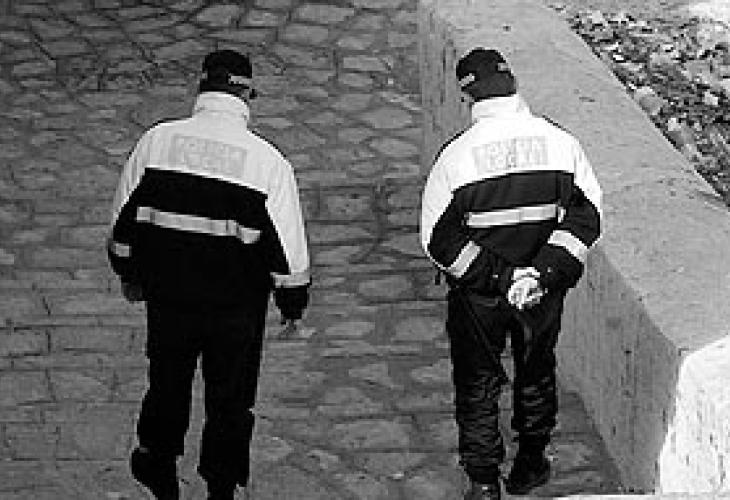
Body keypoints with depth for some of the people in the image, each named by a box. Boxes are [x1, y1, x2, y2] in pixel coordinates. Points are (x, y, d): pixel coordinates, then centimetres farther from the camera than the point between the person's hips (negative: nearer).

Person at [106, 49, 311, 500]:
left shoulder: (156, 141, -7)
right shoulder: (266, 159, -14)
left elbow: (124, 221, 3)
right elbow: (288, 245, -9)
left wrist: (130, 274, 18)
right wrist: (293, 299, 6)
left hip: (168, 295, 3)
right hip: (237, 307, -2)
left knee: (168, 383, 23)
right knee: (230, 396, 14)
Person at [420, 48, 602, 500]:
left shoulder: (457, 155, -19)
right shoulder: (561, 143, -13)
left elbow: (440, 242, -18)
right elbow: (586, 218, -11)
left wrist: (497, 278, -15)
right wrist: (546, 272, -14)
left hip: (478, 294, -2)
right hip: (544, 292, 2)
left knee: (478, 382, 16)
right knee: (537, 372, 24)